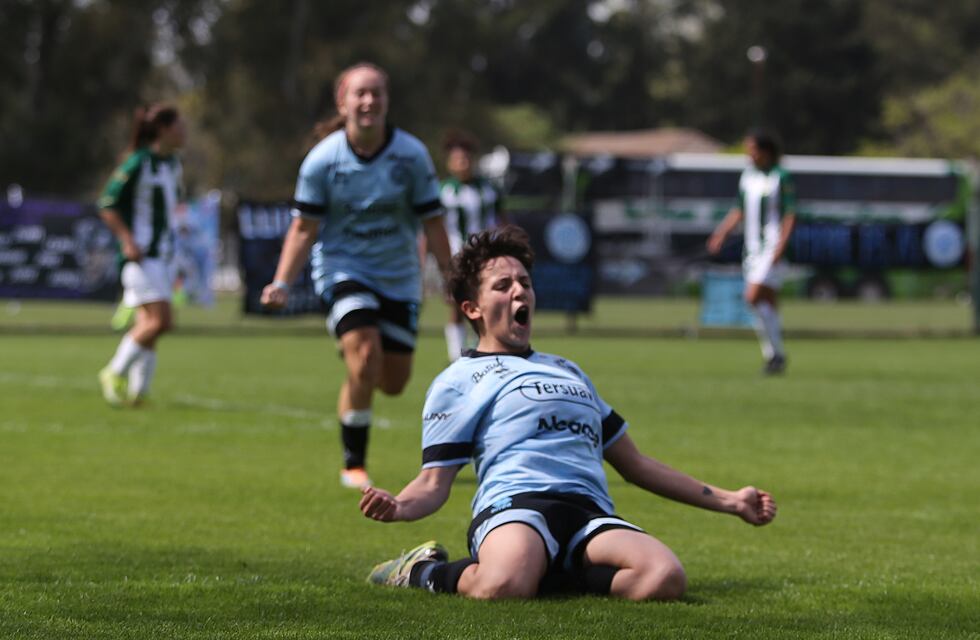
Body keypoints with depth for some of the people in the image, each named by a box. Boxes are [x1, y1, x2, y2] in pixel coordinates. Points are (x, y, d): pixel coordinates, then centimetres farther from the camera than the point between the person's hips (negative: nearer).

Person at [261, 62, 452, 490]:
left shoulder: (411, 155, -8)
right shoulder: (322, 160, -10)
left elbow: (432, 223, -1)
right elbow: (304, 228, -6)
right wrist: (282, 283, -17)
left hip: (399, 277, 3)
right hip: (342, 270, -2)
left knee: (393, 382, 3)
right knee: (365, 356, -24)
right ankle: (354, 464, -8)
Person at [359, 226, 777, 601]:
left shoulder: (567, 371, 37)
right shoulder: (457, 381, 19)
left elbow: (634, 464, 39)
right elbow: (434, 483, 11)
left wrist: (728, 501, 35)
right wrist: (396, 507, -15)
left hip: (591, 512, 5)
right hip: (514, 503, -4)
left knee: (665, 577, -30)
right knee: (506, 586, -41)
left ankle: (546, 578, -11)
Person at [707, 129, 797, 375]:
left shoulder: (782, 177, -7)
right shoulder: (748, 176, 13)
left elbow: (790, 216, -10)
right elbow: (739, 211, 20)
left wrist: (780, 247, -19)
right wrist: (721, 234, 7)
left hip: (772, 249, -7)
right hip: (752, 248, 7)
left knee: (754, 297, -18)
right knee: (768, 305, 8)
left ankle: (776, 352, -10)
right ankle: (774, 357, 12)